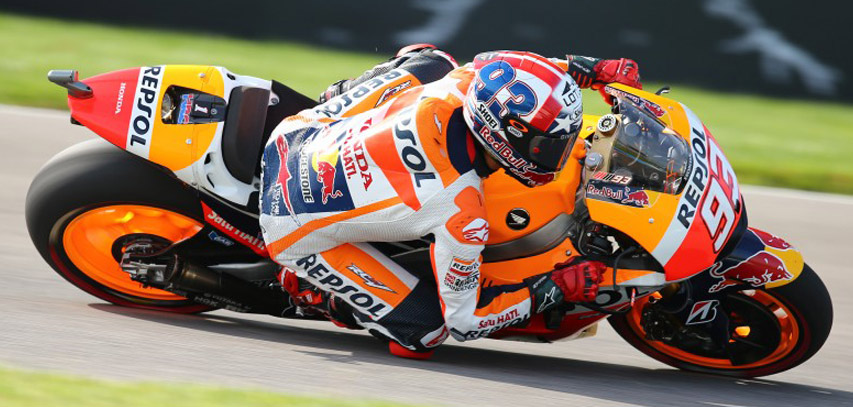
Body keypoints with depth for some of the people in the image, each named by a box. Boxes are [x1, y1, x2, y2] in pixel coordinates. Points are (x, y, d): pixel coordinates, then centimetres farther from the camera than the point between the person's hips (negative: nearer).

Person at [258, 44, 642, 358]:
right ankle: (306, 288, 7)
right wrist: (554, 289, -13)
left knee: (430, 60, 14)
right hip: (297, 229, -6)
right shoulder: (462, 218, -32)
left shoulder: (463, 82, -21)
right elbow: (462, 321, -16)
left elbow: (493, 65, 7)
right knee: (425, 329, -5)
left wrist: (595, 69, 2)